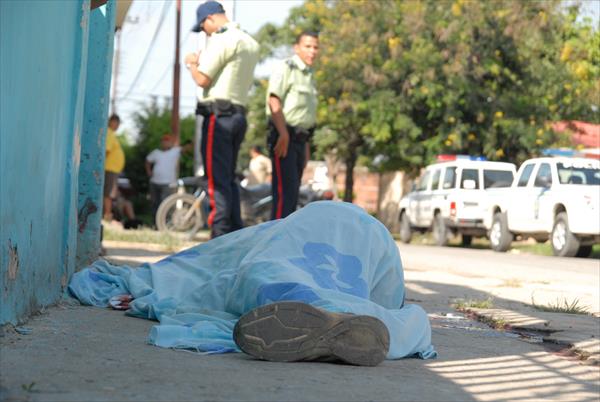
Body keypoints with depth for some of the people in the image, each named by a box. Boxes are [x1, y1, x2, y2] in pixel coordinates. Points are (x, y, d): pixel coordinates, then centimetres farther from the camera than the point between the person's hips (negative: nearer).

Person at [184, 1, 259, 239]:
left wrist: (191, 64, 8)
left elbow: (202, 79, -14)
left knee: (217, 179, -9)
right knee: (228, 179, 15)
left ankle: (221, 237, -11)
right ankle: (237, 235, 14)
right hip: (240, 116, 9)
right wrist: (201, 62, 28)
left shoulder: (221, 39, -10)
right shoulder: (250, 43, 18)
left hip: (218, 114, -9)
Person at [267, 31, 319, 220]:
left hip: (299, 138, 9)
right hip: (284, 137, -9)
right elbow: (274, 102, -20)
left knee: (293, 190, 9)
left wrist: (306, 144, 23)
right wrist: (283, 134, -26)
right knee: (286, 187, -16)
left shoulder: (308, 75, 21)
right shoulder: (286, 68, -8)